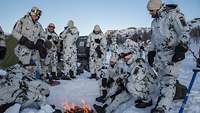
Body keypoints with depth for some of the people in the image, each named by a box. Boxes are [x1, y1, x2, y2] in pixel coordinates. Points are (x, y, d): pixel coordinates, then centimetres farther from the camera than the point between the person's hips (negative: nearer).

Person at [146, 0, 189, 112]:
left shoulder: (173, 14, -5)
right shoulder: (154, 22, 20)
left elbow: (184, 32, -10)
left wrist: (181, 48, -18)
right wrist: (151, 52, 21)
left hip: (173, 53, -8)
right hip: (159, 54, 8)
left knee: (169, 80, -14)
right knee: (162, 79, 4)